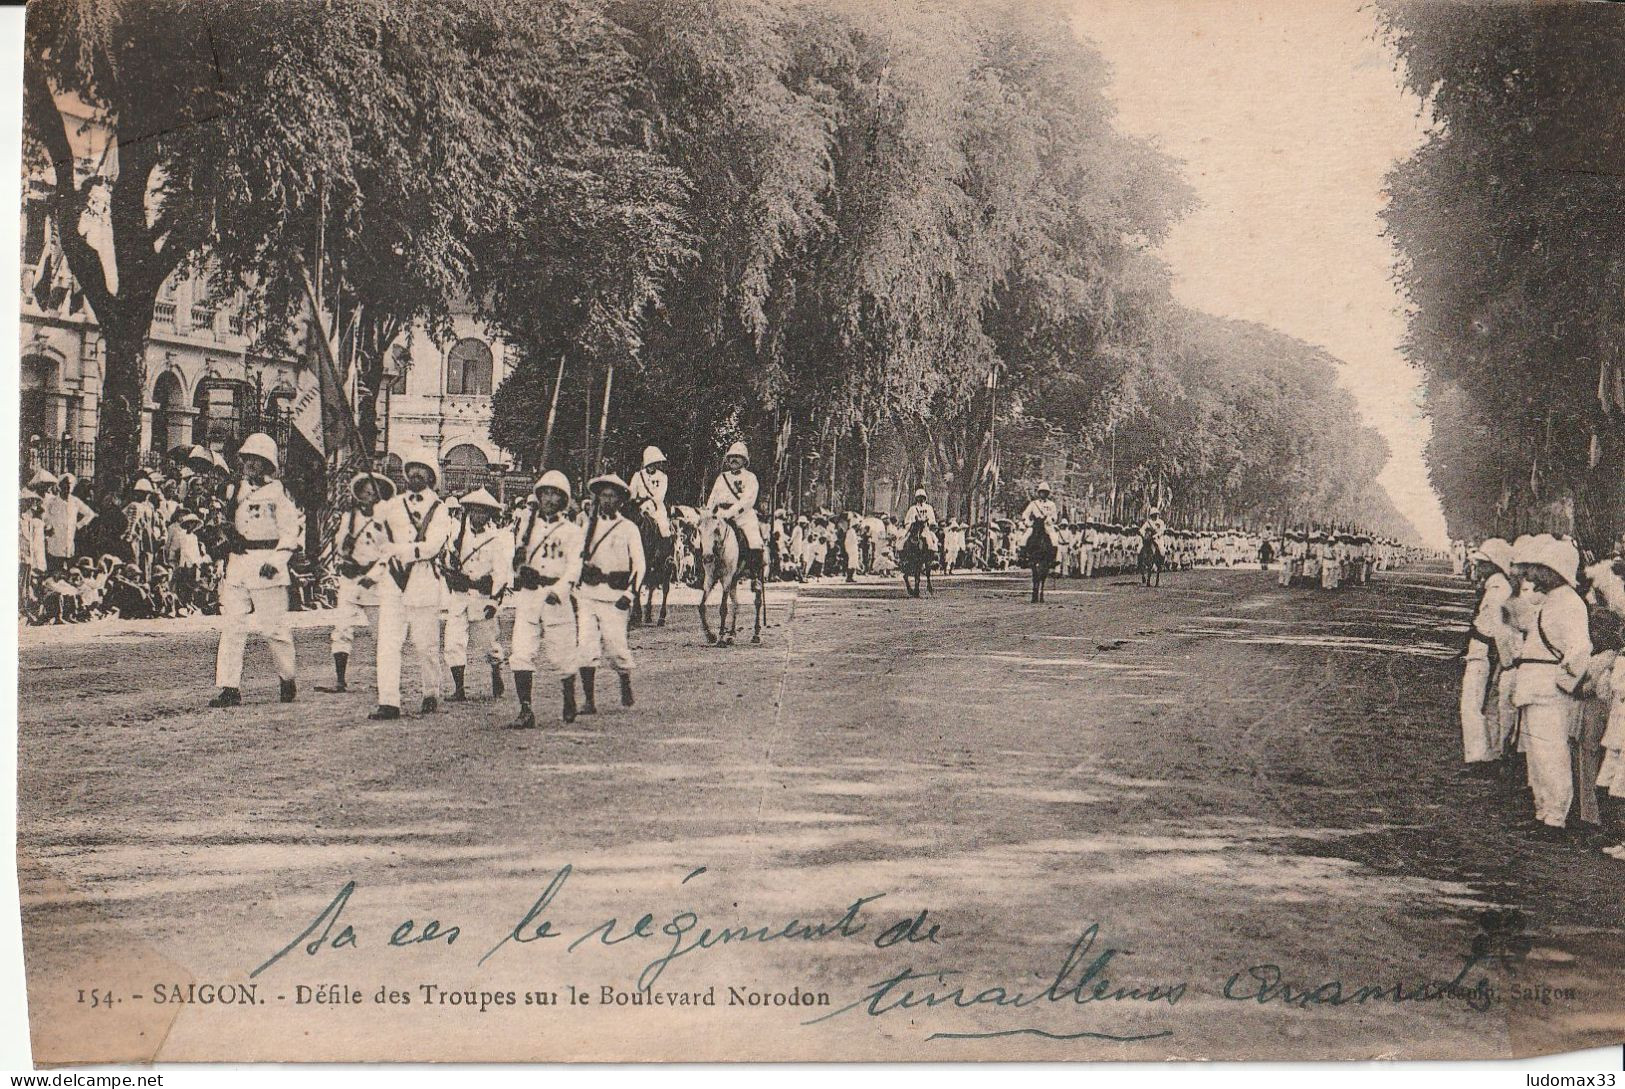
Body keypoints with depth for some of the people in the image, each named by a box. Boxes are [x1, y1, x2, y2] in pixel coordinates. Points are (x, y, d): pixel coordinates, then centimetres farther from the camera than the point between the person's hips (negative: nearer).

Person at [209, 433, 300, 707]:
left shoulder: (278, 492, -1)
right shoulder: (234, 490, 14)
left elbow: (290, 532, -4)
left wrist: (276, 561, -15)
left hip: (266, 564, -5)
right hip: (237, 564, 5)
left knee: (273, 627, -2)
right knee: (231, 627, -3)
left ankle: (287, 679, 18)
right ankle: (230, 688, -3)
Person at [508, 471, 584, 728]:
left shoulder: (571, 530, 4)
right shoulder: (526, 522, 11)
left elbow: (574, 567, -7)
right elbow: (516, 558, 20)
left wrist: (558, 589, -22)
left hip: (557, 597, -2)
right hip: (527, 594, 2)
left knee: (561, 657, 3)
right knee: (521, 655, -11)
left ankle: (569, 702, 28)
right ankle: (525, 711, -11)